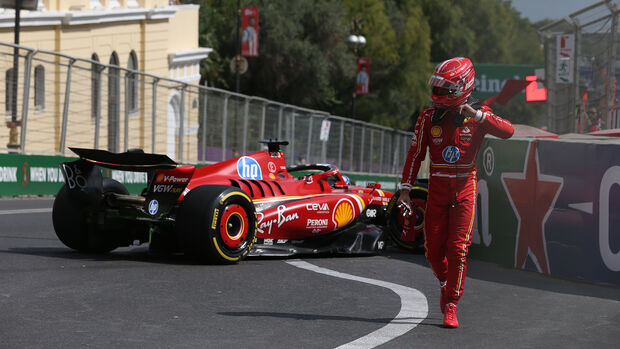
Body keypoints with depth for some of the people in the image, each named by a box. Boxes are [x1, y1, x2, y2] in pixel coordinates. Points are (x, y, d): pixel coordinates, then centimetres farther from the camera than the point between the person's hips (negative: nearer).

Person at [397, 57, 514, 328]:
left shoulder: (478, 115, -4)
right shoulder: (429, 117, 0)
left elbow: (508, 131, -18)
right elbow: (415, 154, 3)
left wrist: (477, 115, -27)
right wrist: (405, 189, -2)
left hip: (465, 187, -2)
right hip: (437, 186, 2)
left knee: (457, 248, -9)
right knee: (433, 249, 2)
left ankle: (451, 306, -3)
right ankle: (446, 283, 33)